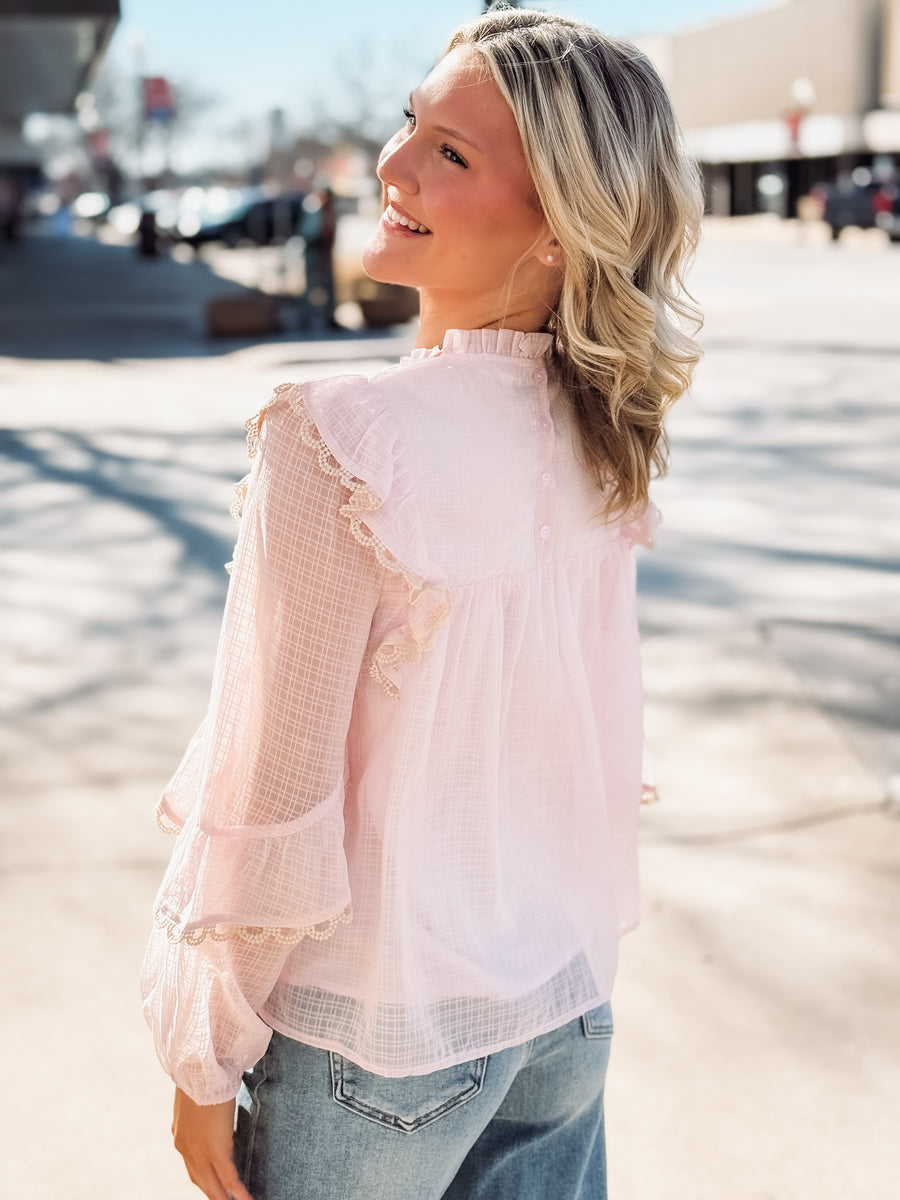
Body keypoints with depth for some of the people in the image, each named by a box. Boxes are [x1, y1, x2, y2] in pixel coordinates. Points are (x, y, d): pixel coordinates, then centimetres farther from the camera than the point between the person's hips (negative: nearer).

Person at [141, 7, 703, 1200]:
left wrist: (203, 1057, -7)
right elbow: (598, 741, 6)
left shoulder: (339, 442, -25)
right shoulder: (606, 438, -5)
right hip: (570, 1008, 6)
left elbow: (272, 803, -20)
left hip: (378, 1034, -5)